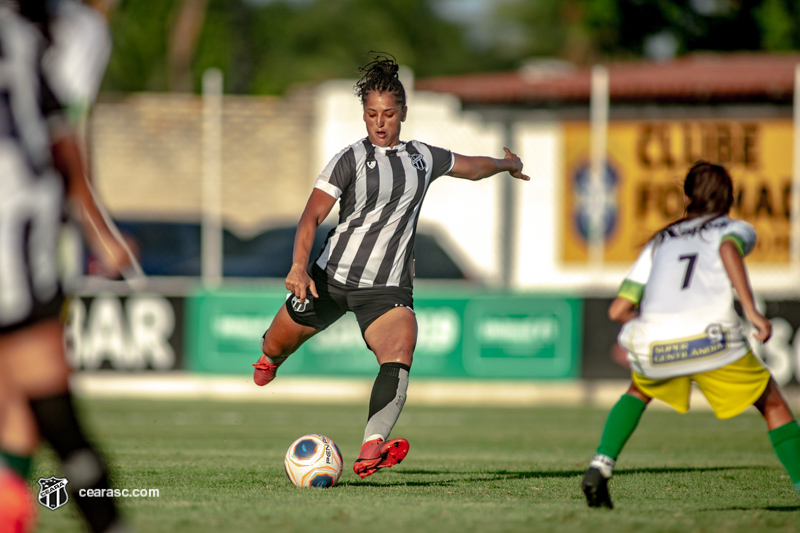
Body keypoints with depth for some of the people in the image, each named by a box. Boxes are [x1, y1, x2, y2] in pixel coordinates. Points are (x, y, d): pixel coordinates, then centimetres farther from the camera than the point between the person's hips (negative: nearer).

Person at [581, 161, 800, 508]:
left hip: (653, 344, 3)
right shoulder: (737, 229, 21)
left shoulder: (659, 242, 30)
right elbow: (728, 249, -7)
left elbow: (618, 311, 22)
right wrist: (751, 311, -14)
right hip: (712, 336, -3)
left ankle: (600, 467, 16)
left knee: (638, 392, 35)